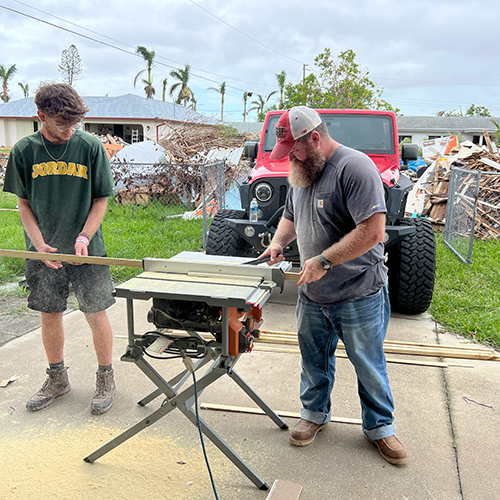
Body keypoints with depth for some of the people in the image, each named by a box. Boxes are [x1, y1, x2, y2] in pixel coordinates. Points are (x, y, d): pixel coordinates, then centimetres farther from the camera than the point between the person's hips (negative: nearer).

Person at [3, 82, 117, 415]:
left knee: (96, 315, 3)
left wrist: (84, 237, -15)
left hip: (87, 250, -2)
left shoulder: (90, 146, -6)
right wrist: (39, 243, -9)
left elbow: (102, 199, -2)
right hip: (44, 252, 2)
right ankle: (57, 379, 32)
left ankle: (106, 379, 22)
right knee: (50, 315, 12)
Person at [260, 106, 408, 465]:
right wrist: (278, 242, 2)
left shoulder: (355, 167, -19)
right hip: (312, 294, 7)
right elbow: (291, 216, 23)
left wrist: (324, 260, -25)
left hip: (359, 295, -6)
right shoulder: (302, 171, 8)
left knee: (369, 365, 11)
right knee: (314, 359, 19)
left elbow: (373, 231, -27)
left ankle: (380, 427, 31)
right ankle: (315, 413, 40)